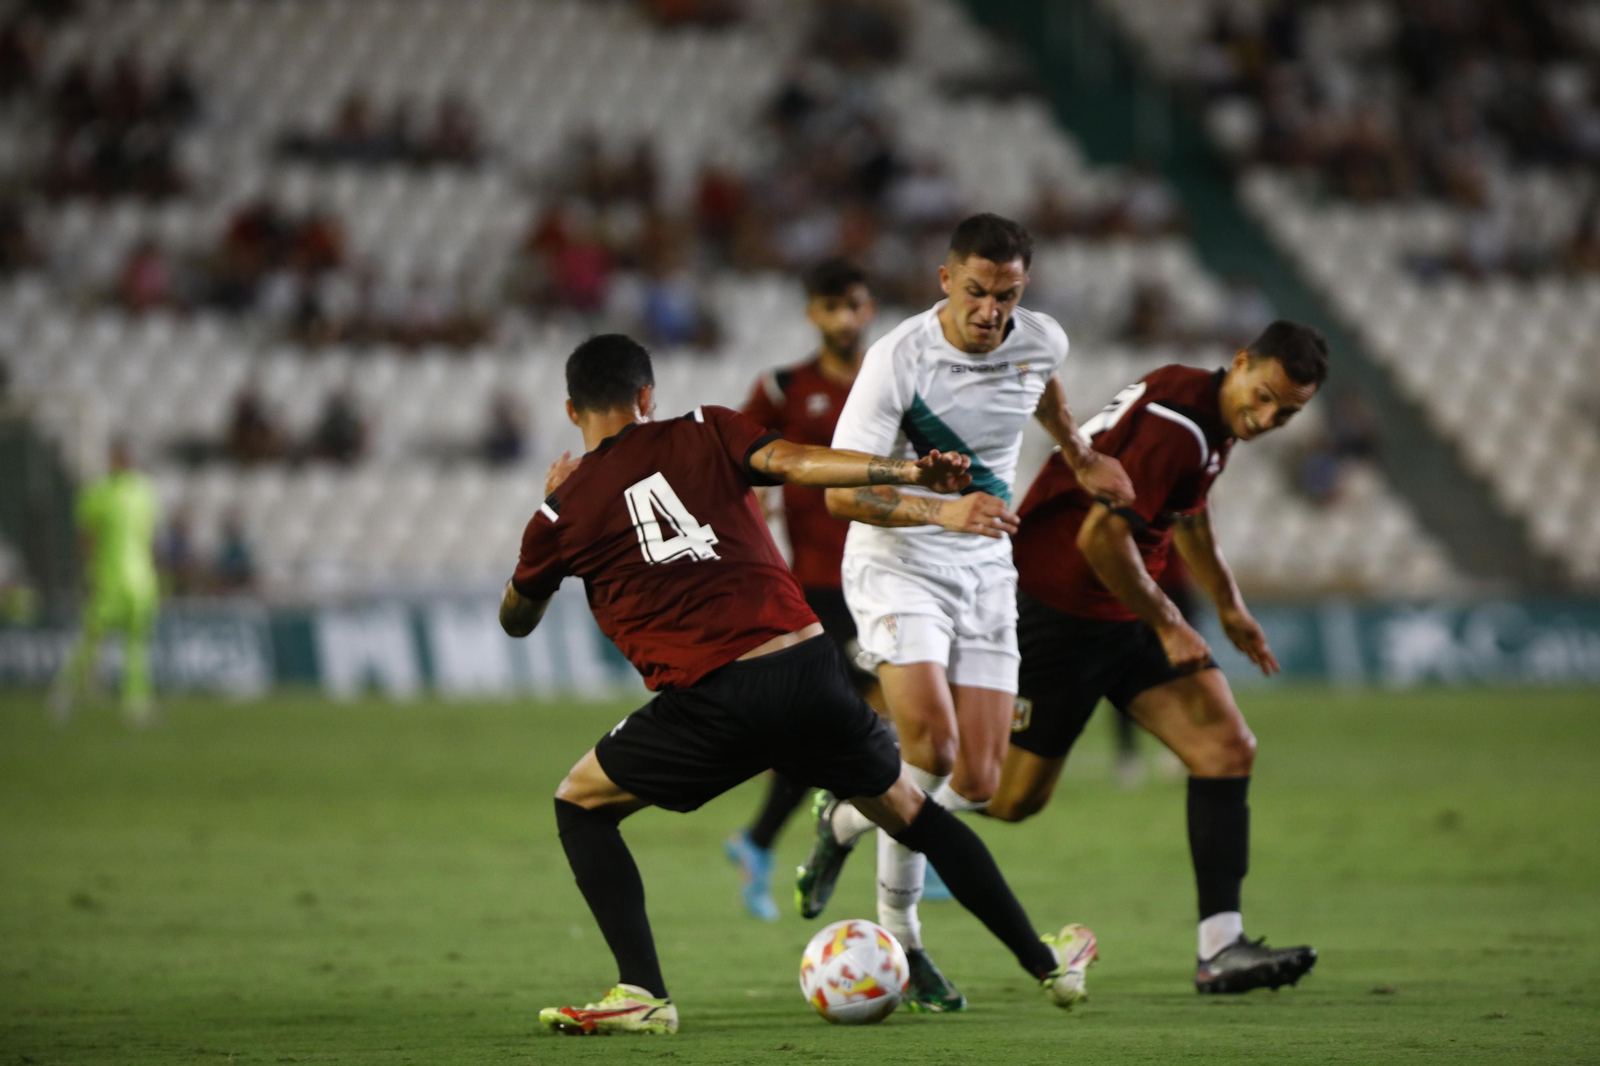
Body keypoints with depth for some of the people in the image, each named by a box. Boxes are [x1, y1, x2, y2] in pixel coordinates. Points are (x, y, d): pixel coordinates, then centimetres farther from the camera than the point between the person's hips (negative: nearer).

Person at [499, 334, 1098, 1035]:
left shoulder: (564, 510, 9)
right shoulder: (704, 433, 11)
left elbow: (516, 620, 27)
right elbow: (799, 462, -7)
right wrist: (917, 475, -12)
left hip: (711, 702, -3)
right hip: (809, 670, 3)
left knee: (580, 805, 19)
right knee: (909, 811, 25)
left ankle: (642, 994, 4)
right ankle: (1046, 962, 32)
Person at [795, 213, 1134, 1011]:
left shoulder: (1041, 342, -4)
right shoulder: (899, 359, -19)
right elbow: (841, 490, -22)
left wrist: (1081, 458, 35)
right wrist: (939, 509, -36)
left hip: (985, 571, 5)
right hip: (896, 564, -5)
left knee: (976, 782, -3)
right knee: (932, 744, -25)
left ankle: (847, 819, 26)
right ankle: (898, 932, -3)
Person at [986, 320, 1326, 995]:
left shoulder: (1215, 422, 7)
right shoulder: (1177, 424, -25)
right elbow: (1100, 537, -28)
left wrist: (1229, 606, 30)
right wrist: (1168, 623, -16)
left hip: (1126, 612, 9)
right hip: (1056, 615, -9)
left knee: (1228, 749, -6)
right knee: (1013, 797, -2)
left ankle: (1221, 949, -10)